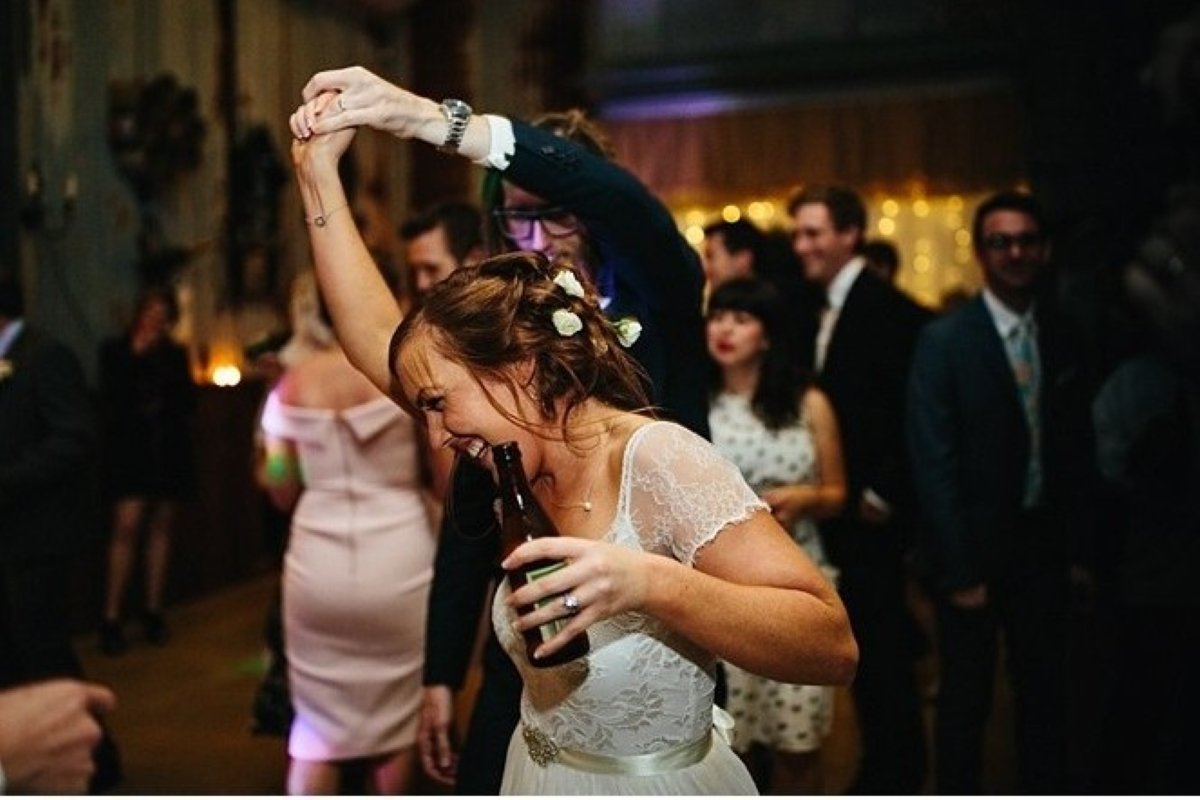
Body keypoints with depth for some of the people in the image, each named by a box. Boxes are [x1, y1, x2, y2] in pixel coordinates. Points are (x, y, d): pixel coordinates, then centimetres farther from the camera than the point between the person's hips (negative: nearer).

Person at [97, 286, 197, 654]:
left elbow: (188, 401, 4)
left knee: (161, 527, 4)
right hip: (130, 452, -3)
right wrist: (134, 356, -9)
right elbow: (109, 400, -7)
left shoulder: (175, 354, 11)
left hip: (169, 451, 3)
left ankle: (153, 611, 11)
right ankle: (111, 618, -10)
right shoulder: (116, 350, 4)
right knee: (126, 527, -13)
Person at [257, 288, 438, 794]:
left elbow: (282, 492, 6)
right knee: (395, 718, 12)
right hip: (398, 562, -2)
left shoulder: (293, 383, 3)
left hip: (316, 564, 3)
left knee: (318, 723, 10)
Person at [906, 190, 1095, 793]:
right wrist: (959, 570, -14)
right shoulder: (944, 340, -9)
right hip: (976, 548, -4)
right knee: (966, 700, 8)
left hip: (1045, 544, 4)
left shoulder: (1064, 337, 4)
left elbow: (1077, 448, 8)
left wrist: (1081, 545, 2)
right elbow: (934, 464, -12)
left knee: (1044, 693, 12)